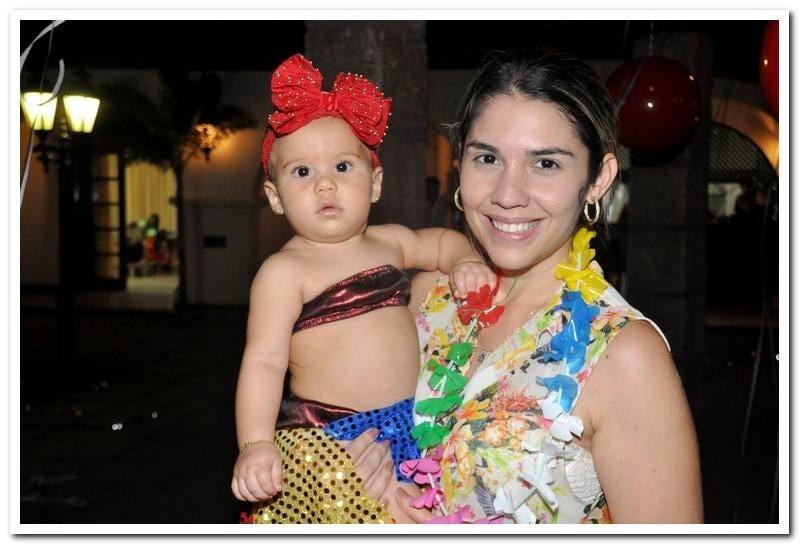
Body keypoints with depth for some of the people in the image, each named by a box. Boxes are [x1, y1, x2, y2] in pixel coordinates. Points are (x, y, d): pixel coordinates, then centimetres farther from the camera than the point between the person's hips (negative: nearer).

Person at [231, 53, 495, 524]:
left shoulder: (388, 242, 9)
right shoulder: (285, 271, -9)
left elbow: (442, 241, 28)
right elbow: (264, 361, -15)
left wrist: (465, 262, 7)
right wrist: (255, 444, -26)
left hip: (407, 430, 6)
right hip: (326, 445, -5)